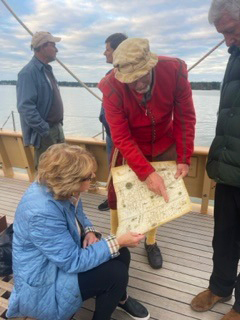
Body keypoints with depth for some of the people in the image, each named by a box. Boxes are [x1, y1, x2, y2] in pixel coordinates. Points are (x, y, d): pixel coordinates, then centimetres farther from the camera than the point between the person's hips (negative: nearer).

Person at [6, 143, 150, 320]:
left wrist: (89, 232, -13)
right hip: (43, 282, -7)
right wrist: (118, 242, -28)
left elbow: (79, 216, 8)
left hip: (65, 254, 8)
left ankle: (121, 298, 26)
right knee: (116, 273, -18)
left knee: (122, 254, -4)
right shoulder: (42, 212, -37)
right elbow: (73, 262, -30)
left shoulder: (58, 189, -11)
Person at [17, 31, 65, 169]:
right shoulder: (29, 72, -17)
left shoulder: (46, 69, 12)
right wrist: (45, 130, -22)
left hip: (57, 129, 9)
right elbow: (26, 107, -24)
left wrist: (59, 126, 15)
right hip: (44, 133, -9)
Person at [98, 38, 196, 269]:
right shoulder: (111, 87, -29)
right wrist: (147, 172, -34)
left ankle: (151, 242, 34)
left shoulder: (175, 70, -24)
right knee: (118, 193, 2)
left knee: (160, 194, 11)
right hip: (129, 147, -1)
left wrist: (184, 159, -17)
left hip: (164, 145, 2)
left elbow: (185, 118, -15)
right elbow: (121, 138, -28)